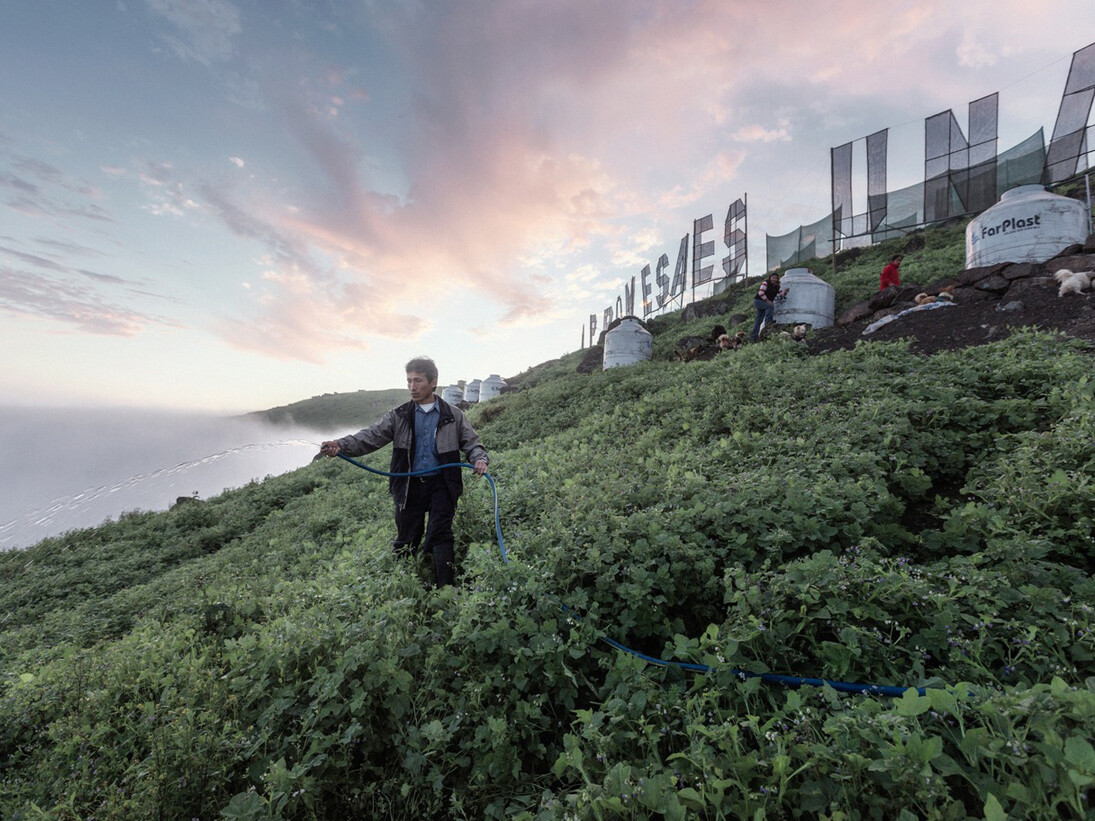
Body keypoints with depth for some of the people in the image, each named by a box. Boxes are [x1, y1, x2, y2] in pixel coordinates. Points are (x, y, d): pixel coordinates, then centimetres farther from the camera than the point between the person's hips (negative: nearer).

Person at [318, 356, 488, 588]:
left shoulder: (453, 416, 1)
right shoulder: (399, 416, 3)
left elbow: (472, 443, 4)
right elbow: (373, 435, -8)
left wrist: (480, 459, -18)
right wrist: (341, 445, -25)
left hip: (441, 485, -2)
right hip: (409, 487, 2)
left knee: (440, 536, -4)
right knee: (406, 538, 11)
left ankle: (444, 588, 6)